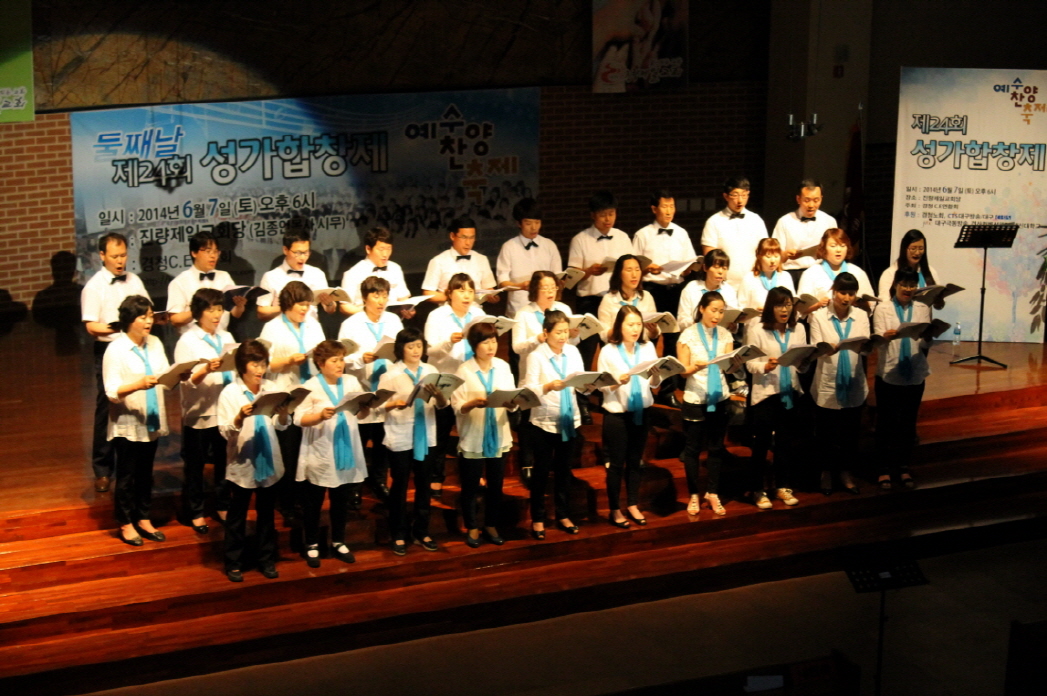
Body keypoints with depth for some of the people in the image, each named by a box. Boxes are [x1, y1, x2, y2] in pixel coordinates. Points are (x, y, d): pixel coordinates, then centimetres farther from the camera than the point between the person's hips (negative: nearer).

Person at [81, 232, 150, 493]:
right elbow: (91, 326, -11)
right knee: (107, 410, 0)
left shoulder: (134, 281, 9)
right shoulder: (94, 287, -5)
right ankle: (102, 471, 9)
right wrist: (114, 327, -28)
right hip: (109, 349, -4)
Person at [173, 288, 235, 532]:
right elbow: (186, 381, -16)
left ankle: (224, 506, 27)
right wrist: (206, 369, -33)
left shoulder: (226, 338, 9)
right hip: (198, 413, -5)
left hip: (226, 410, 5)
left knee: (225, 461, 13)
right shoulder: (187, 342, -8)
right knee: (195, 465, 7)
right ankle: (194, 512, 18)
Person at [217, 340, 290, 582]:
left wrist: (283, 413, -19)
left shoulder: (271, 388, 1)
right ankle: (233, 563, 16)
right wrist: (240, 417, -31)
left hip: (268, 461, 3)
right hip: (241, 463, -3)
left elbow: (281, 426, 2)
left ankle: (267, 560, 24)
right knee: (237, 516, 7)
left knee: (266, 513, 13)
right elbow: (225, 431, -13)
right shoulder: (230, 393, -8)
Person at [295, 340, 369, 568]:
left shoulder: (352, 382, 3)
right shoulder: (311, 387, -11)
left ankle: (338, 542, 29)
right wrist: (320, 416, -32)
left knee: (341, 500, 14)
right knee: (314, 502, 7)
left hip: (345, 452, 4)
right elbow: (299, 419, -17)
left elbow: (361, 414, 6)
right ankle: (312, 545, 20)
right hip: (319, 455, -4)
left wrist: (366, 407, -16)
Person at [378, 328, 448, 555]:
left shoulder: (431, 371, 2)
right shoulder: (391, 374, -7)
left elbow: (443, 405, -2)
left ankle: (421, 532, 24)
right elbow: (379, 404, -10)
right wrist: (395, 404, -30)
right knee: (400, 485, 5)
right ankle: (399, 535, 14)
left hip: (425, 437, 3)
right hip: (400, 438, -3)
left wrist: (438, 394, -24)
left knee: (424, 484, 11)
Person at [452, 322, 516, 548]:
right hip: (472, 438, -3)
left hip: (498, 436, 3)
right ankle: (472, 528, 22)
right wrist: (473, 404, -32)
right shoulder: (464, 371, -9)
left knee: (496, 484, 12)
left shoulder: (503, 367, 2)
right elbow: (457, 407, -13)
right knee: (470, 486, 7)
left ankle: (491, 526, 26)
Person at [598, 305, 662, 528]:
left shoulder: (648, 347, 2)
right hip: (616, 414, -4)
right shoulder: (608, 351, -8)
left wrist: (656, 374, -21)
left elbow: (655, 383, 1)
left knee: (635, 461, 13)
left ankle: (633, 505, 26)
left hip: (641, 412, 4)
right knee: (616, 463, 5)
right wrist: (618, 382, -27)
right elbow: (601, 386, -9)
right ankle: (614, 510, 16)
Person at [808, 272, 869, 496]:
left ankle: (845, 471, 24)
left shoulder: (861, 316, 6)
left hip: (854, 384, 2)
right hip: (827, 385, -2)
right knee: (827, 432, 5)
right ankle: (826, 472, 22)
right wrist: (831, 348, -34)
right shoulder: (819, 316, -2)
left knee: (850, 431, 8)